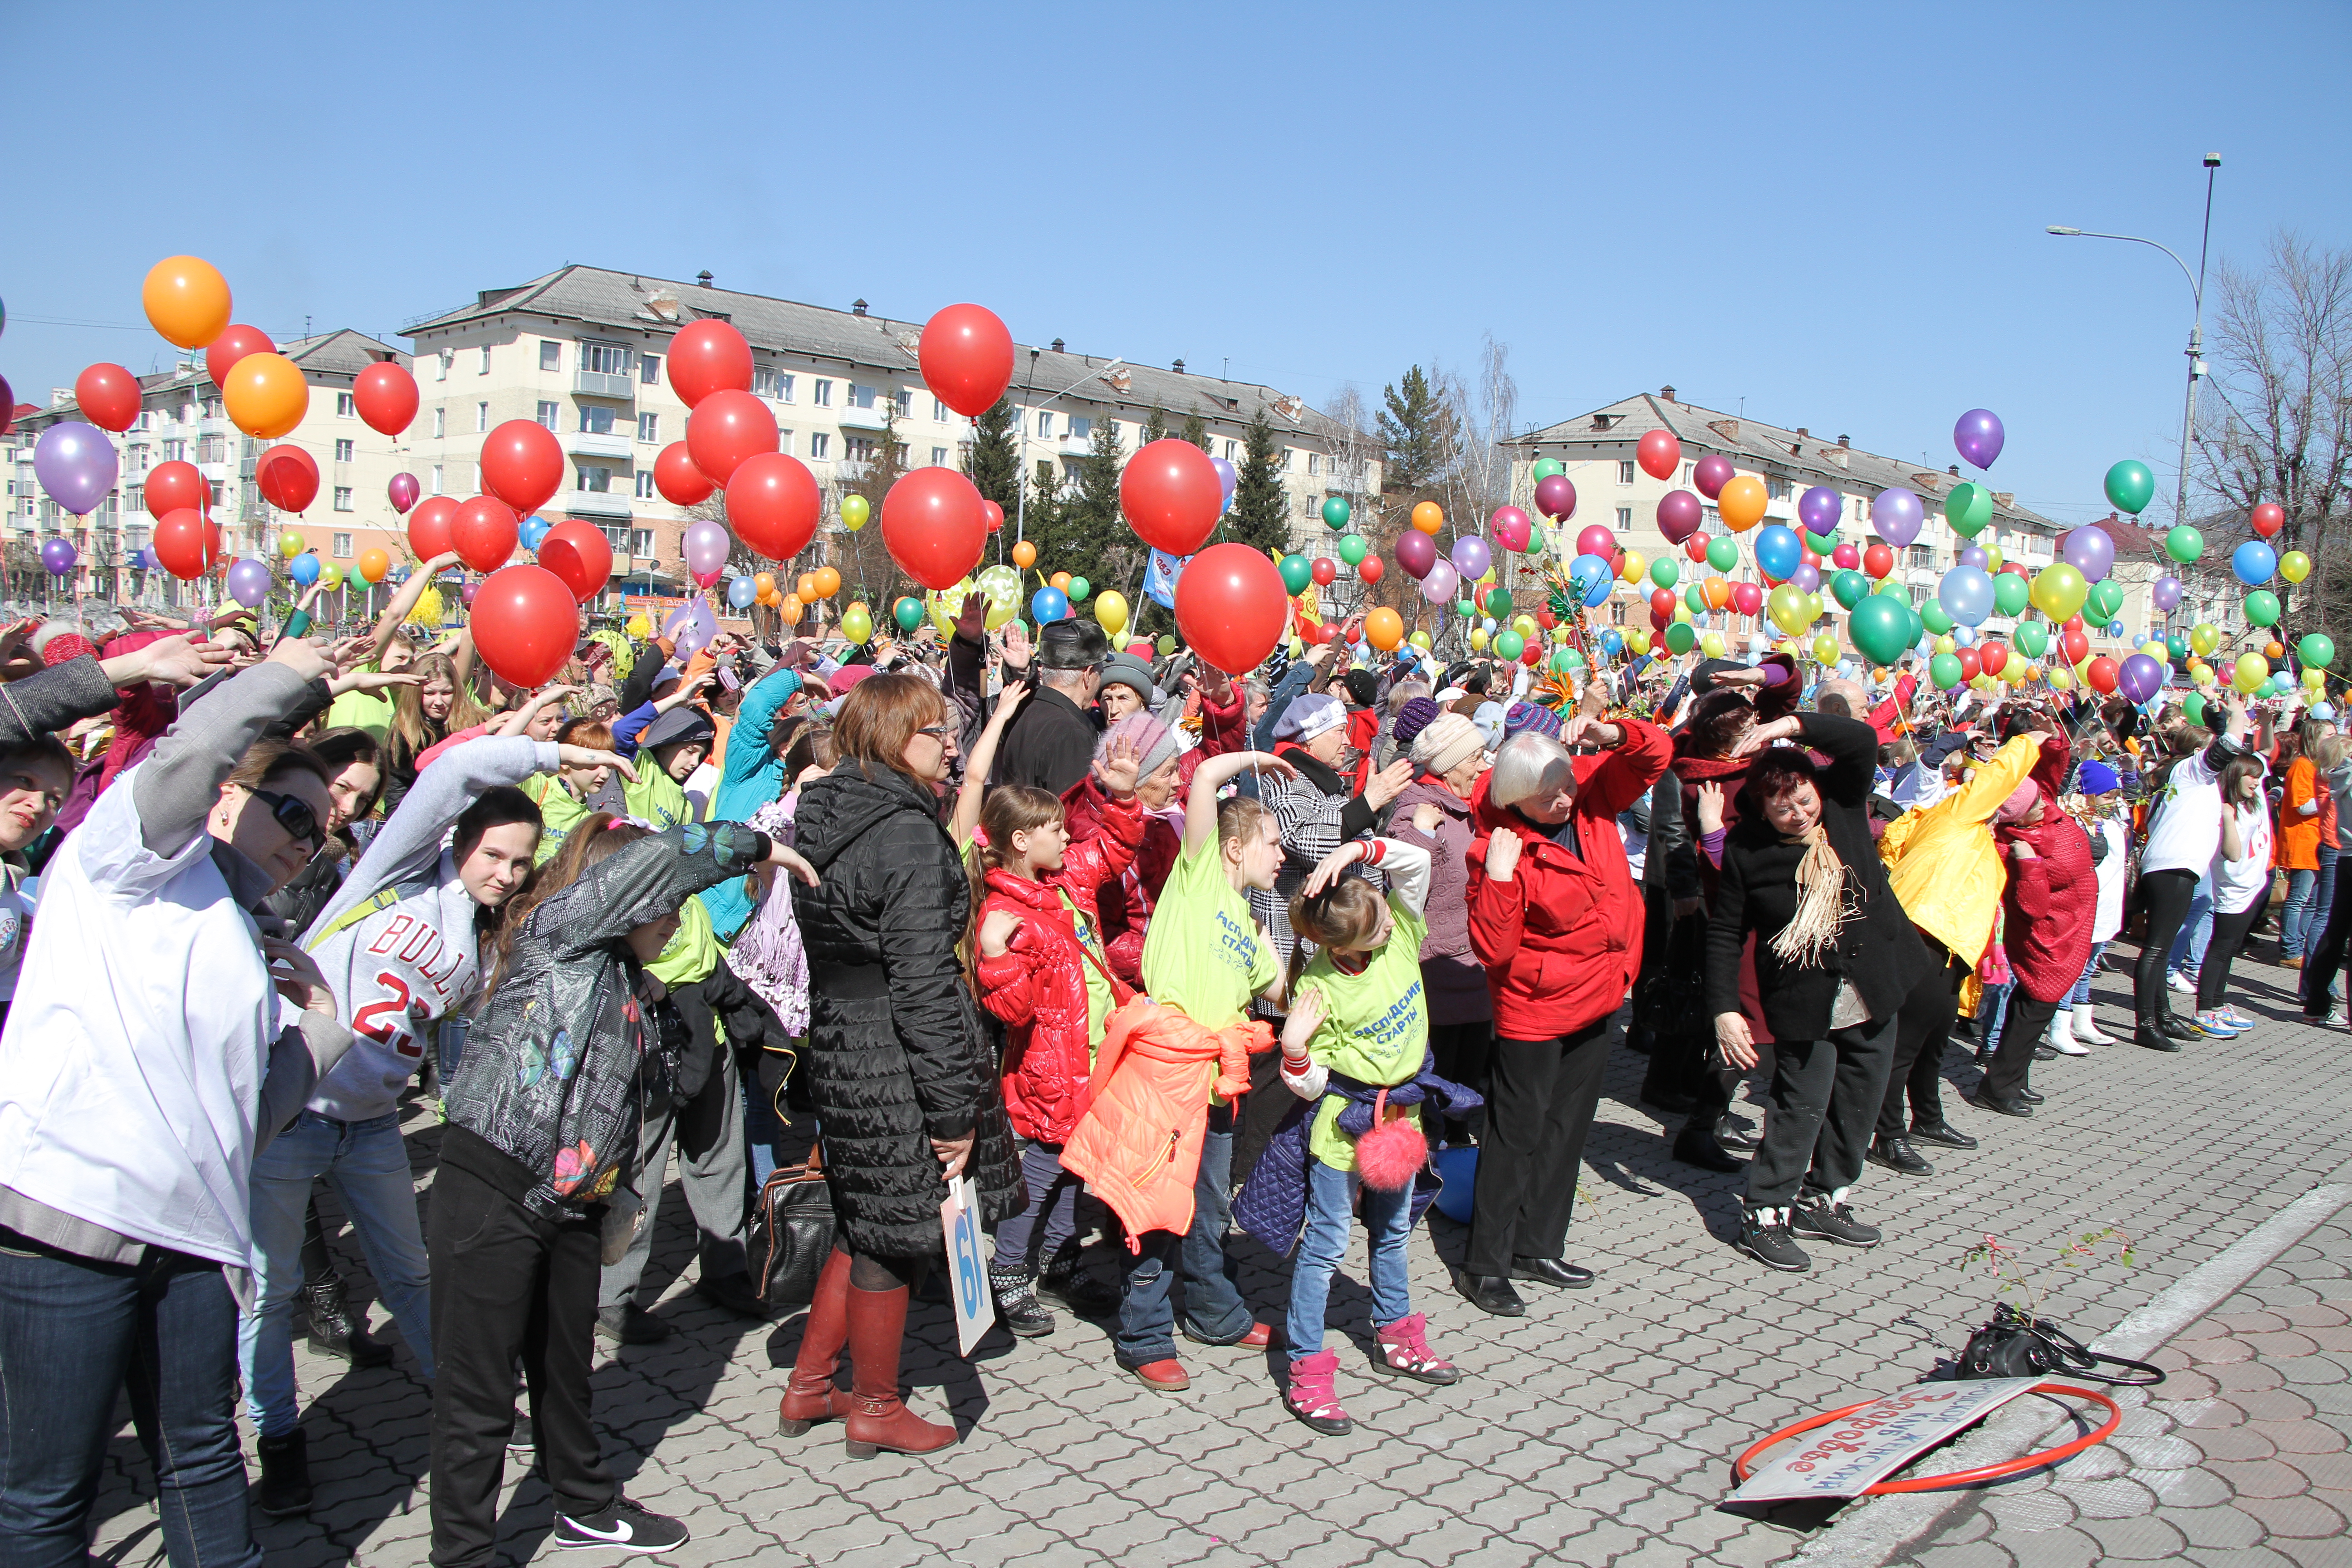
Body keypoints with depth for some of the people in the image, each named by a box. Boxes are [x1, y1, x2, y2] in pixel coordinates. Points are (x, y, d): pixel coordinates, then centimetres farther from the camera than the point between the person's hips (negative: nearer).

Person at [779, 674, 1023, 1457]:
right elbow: (921, 987, -22)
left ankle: (808, 1386, 33)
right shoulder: (908, 836, -19)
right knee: (895, 1236, 8)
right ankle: (876, 1409, 25)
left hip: (837, 1043, 9)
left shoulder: (823, 817, 8)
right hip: (896, 1062, -9)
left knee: (867, 1225, 22)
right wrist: (954, 1110, -18)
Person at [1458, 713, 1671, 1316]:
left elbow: (1656, 754, -5)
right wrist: (1498, 878, -37)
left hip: (1598, 996, 7)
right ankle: (1484, 1265, 14)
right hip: (1535, 1008, -7)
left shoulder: (1590, 792, -7)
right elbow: (1493, 949, -25)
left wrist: (1611, 735, -25)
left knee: (1567, 1126, 17)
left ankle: (1538, 1247, 32)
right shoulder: (1499, 848, -23)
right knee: (1517, 1133, 2)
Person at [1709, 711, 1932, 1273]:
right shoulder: (1746, 848, -12)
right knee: (1802, 1105, -3)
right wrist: (1725, 1009, -14)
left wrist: (1794, 725, -31)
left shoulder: (1843, 802, -4)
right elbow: (1725, 935, -8)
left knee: (1859, 1101, 14)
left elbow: (1864, 741, -19)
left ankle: (1824, 1198, 31)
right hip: (1804, 1002, -5)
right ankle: (1762, 1214, 10)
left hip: (1873, 990, 5)